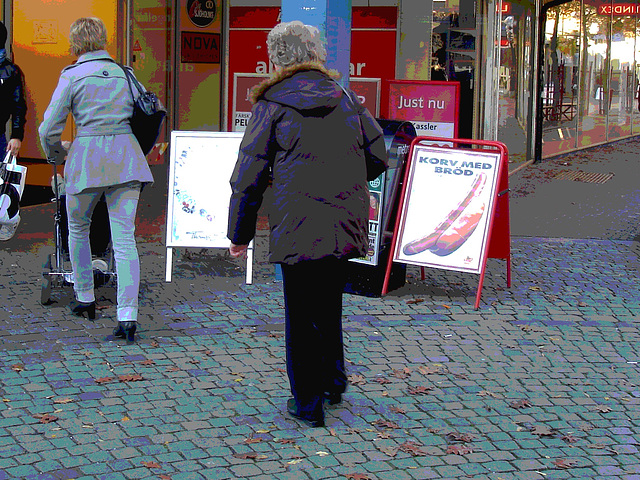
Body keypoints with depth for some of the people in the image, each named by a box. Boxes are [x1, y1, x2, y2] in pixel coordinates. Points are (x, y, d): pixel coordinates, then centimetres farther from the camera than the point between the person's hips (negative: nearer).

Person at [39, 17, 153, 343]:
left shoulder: (72, 76, -1)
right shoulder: (124, 73, 11)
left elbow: (49, 130, -1)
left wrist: (57, 156, 18)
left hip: (87, 157, -3)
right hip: (126, 156, 3)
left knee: (78, 230, 21)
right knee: (124, 237, -2)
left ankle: (85, 299, 30)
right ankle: (127, 314, -14)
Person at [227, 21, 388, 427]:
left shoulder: (271, 105, -2)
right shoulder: (345, 97, 8)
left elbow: (249, 174, -2)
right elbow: (378, 156, 12)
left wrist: (240, 233, 7)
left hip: (298, 228, -4)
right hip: (347, 223, 4)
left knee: (301, 314, 5)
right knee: (329, 304, 21)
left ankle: (308, 402, 13)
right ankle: (333, 381, 31)